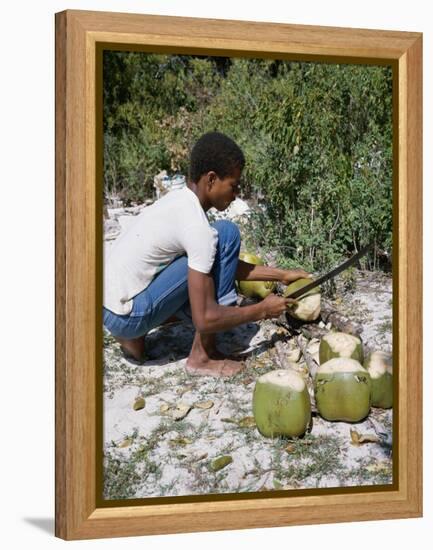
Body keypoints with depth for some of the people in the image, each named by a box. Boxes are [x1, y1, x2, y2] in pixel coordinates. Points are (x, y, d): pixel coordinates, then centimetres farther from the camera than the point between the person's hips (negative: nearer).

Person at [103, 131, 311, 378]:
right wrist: (262, 310, -7)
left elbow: (227, 265, 19)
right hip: (128, 317, -9)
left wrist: (282, 275, 18)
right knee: (227, 234, -12)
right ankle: (203, 355, -7)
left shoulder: (179, 199, 7)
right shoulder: (198, 228, -21)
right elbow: (204, 319, -21)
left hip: (108, 308, 9)